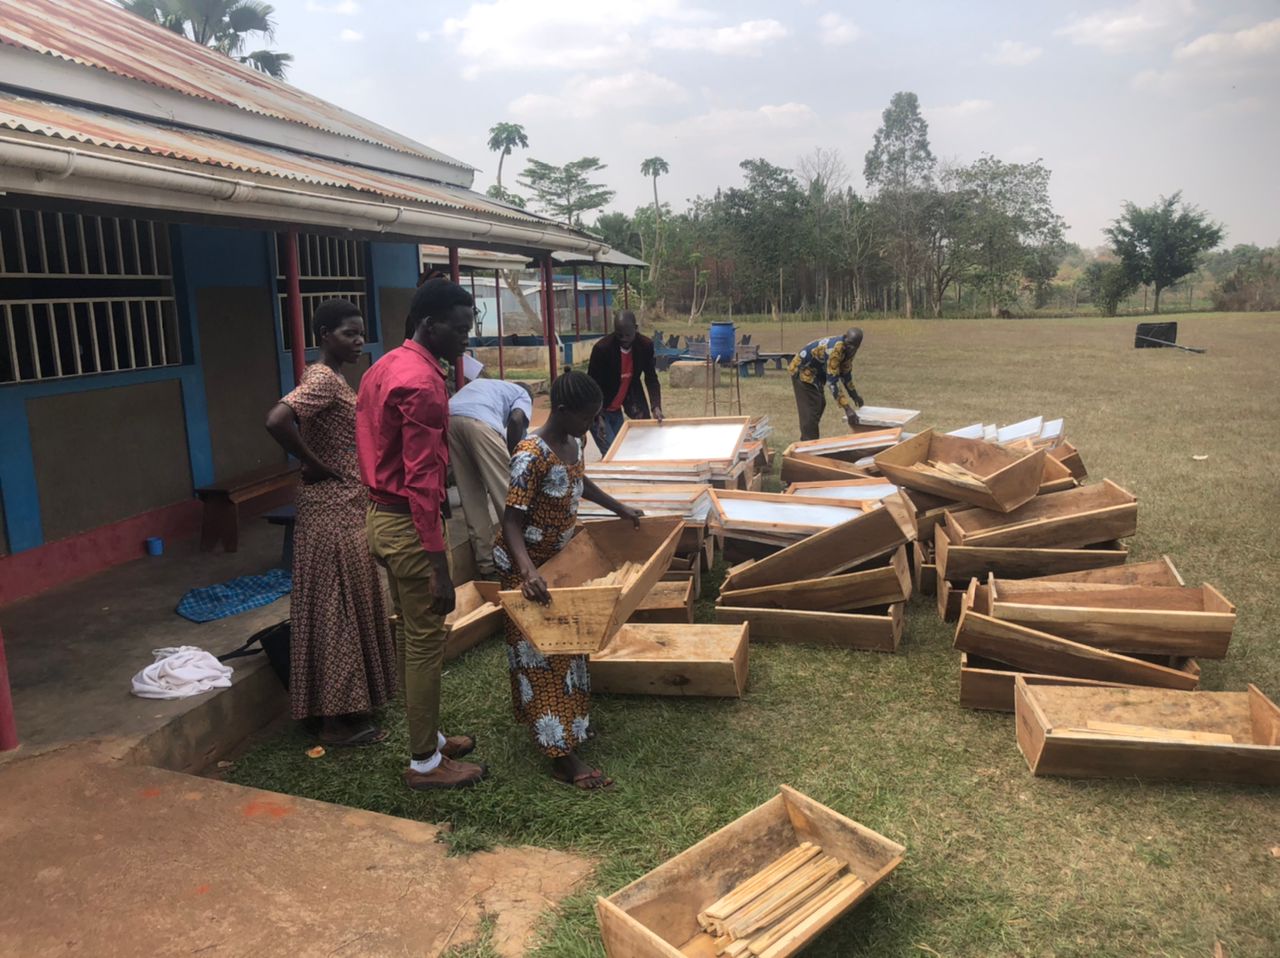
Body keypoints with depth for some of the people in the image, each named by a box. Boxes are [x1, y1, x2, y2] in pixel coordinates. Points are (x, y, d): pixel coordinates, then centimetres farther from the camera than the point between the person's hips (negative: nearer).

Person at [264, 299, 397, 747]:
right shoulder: (323, 379, -18)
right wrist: (314, 465, -20)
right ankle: (338, 719, 8)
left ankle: (351, 702, 29)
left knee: (349, 603, 16)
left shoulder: (331, 378, 12)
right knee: (337, 605, -2)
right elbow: (277, 421, -32)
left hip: (345, 506, 10)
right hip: (332, 509, -10)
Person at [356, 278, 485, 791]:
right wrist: (439, 568, -24)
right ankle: (424, 762, 14)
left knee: (409, 633, 18)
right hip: (408, 524, -10)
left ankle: (426, 736, 33)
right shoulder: (422, 383, -21)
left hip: (380, 514, 10)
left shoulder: (384, 367, 10)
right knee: (426, 641, 1)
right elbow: (422, 480, -25)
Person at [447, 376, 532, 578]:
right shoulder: (522, 394, 27)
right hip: (479, 422, -6)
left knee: (471, 499, 14)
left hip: (446, 420, 6)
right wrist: (512, 458, 14)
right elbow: (516, 420, 3)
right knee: (507, 496, 4)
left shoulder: (481, 384, 44)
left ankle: (486, 566, 17)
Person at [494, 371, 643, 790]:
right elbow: (511, 520, -31)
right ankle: (562, 757, 3)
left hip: (559, 556, 9)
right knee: (541, 653, -3)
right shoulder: (532, 455, -29)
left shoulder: (573, 442, -2)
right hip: (527, 566, -9)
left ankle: (570, 721, 37)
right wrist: (528, 572, -45)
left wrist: (619, 508, 25)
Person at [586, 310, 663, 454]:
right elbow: (593, 385, -21)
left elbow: (651, 379, -4)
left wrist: (656, 407, -19)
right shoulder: (602, 348, -25)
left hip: (616, 409, 5)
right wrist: (598, 418, -31)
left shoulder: (646, 345, -12)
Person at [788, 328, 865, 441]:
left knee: (819, 405, 22)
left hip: (814, 373, 10)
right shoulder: (835, 349, -34)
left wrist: (854, 395, 17)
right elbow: (832, 380, -38)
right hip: (802, 371, -10)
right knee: (810, 412, -14)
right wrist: (847, 409, -41)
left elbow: (846, 372, 13)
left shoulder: (849, 349, -5)